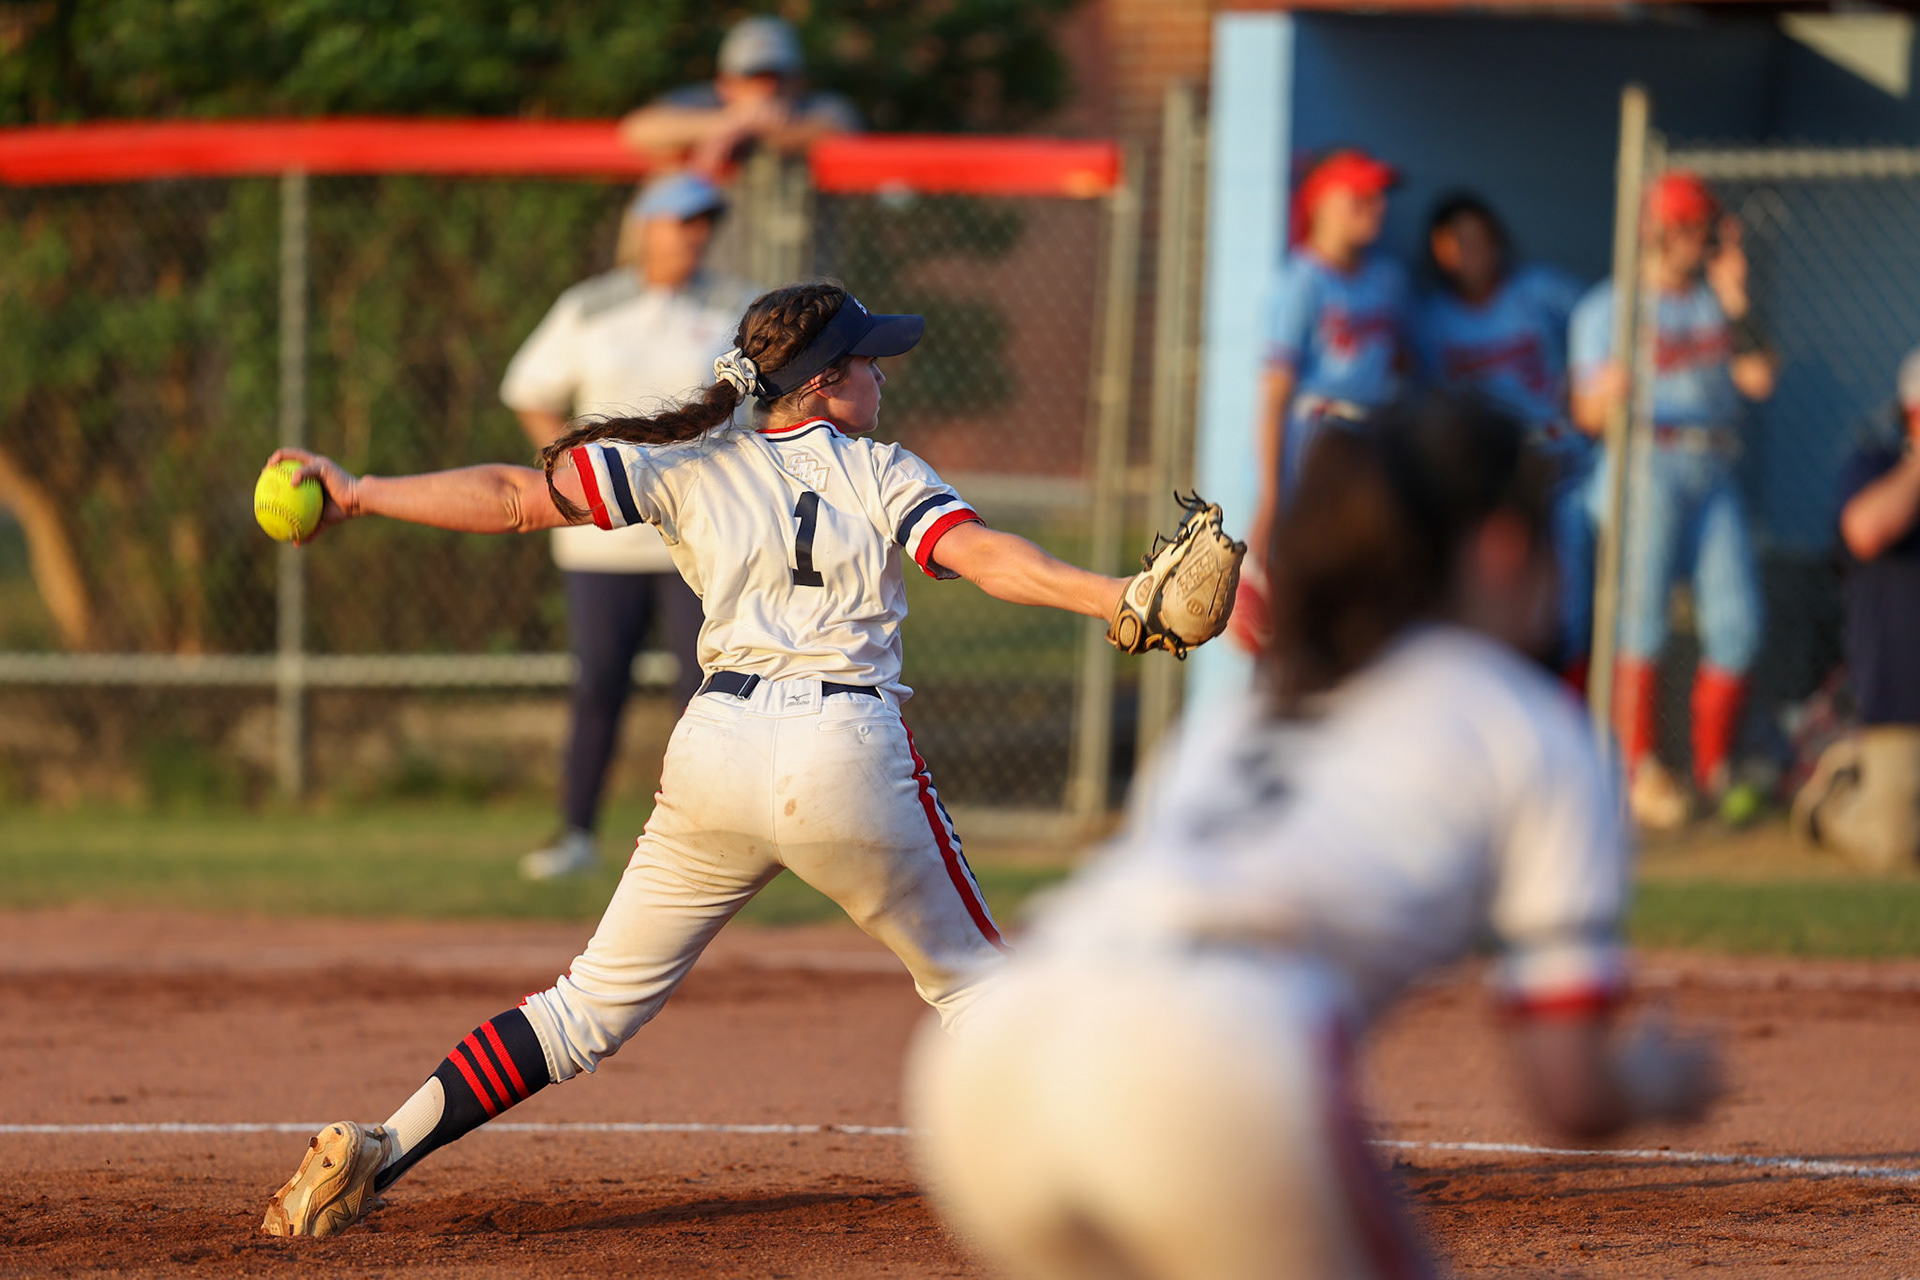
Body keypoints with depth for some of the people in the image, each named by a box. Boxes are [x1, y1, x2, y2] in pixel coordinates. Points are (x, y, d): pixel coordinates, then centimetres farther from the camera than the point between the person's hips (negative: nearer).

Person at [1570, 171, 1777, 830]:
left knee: (1736, 622, -1)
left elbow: (1758, 380, 2)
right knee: (1641, 616, -11)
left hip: (1713, 477, 5)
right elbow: (1587, 415, -6)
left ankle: (1714, 768, 8)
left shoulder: (1718, 302, 16)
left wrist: (1736, 302, -5)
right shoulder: (1607, 308, 2)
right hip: (1646, 469, -5)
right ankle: (1640, 770, -10)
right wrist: (1609, 395, -29)